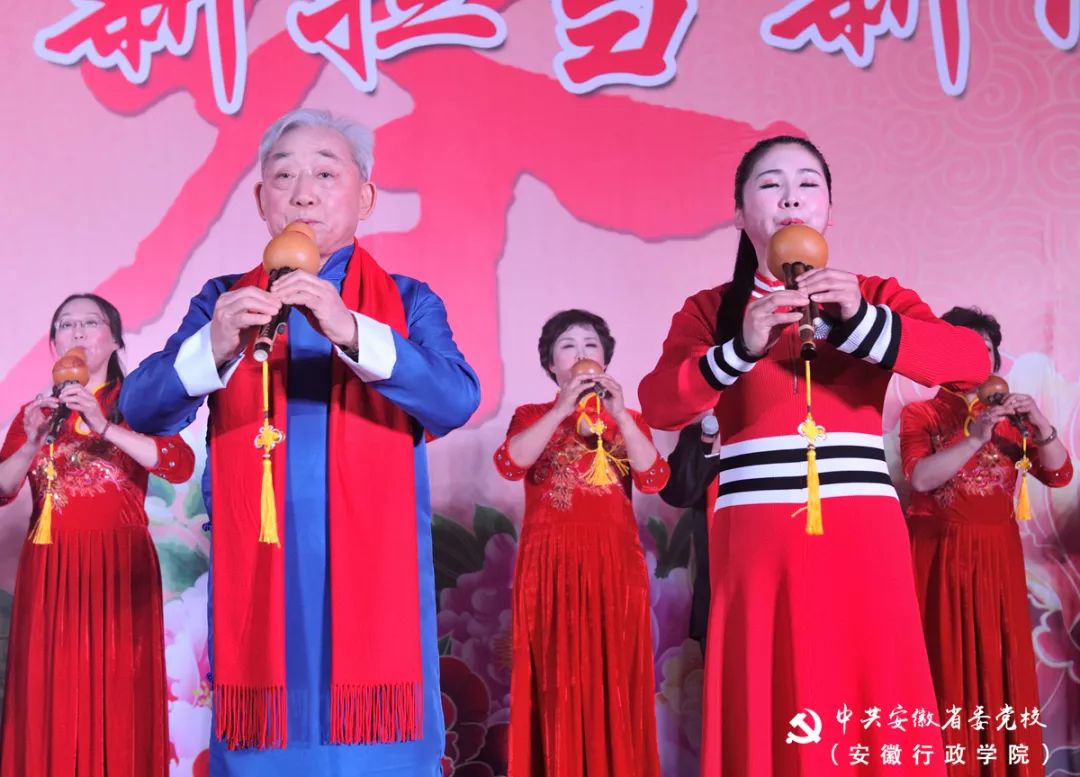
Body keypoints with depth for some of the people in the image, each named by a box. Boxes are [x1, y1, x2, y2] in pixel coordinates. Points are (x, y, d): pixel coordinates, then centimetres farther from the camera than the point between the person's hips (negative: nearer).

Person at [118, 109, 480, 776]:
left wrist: (352, 334, -26)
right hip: (257, 581, 1)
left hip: (374, 579, -1)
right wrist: (215, 349, -24)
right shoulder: (224, 301, 9)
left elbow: (458, 400, -11)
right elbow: (143, 410, -4)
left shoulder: (407, 303, 7)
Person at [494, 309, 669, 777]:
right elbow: (509, 464, -10)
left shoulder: (627, 420, 16)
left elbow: (653, 479, -2)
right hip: (552, 564, -1)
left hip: (614, 564, 2)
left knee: (615, 678, -2)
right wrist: (562, 411, -14)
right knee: (557, 680, -6)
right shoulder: (532, 416, 11)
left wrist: (618, 413, -10)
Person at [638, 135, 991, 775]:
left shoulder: (874, 296, 12)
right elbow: (659, 405, -6)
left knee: (876, 724, -3)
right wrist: (742, 348, -20)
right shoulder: (710, 309, 11)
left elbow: (972, 360, -5)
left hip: (861, 534, 0)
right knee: (766, 715, 0)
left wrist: (859, 319, -17)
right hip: (757, 540, 0)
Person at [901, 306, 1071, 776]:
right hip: (940, 557, -3)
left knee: (998, 666, 0)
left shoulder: (1007, 416, 12)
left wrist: (1039, 424, -11)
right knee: (945, 665, -5)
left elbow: (1059, 475, 4)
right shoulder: (920, 415, 2)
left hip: (997, 557, 3)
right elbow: (920, 478, -14)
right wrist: (974, 438, -21)